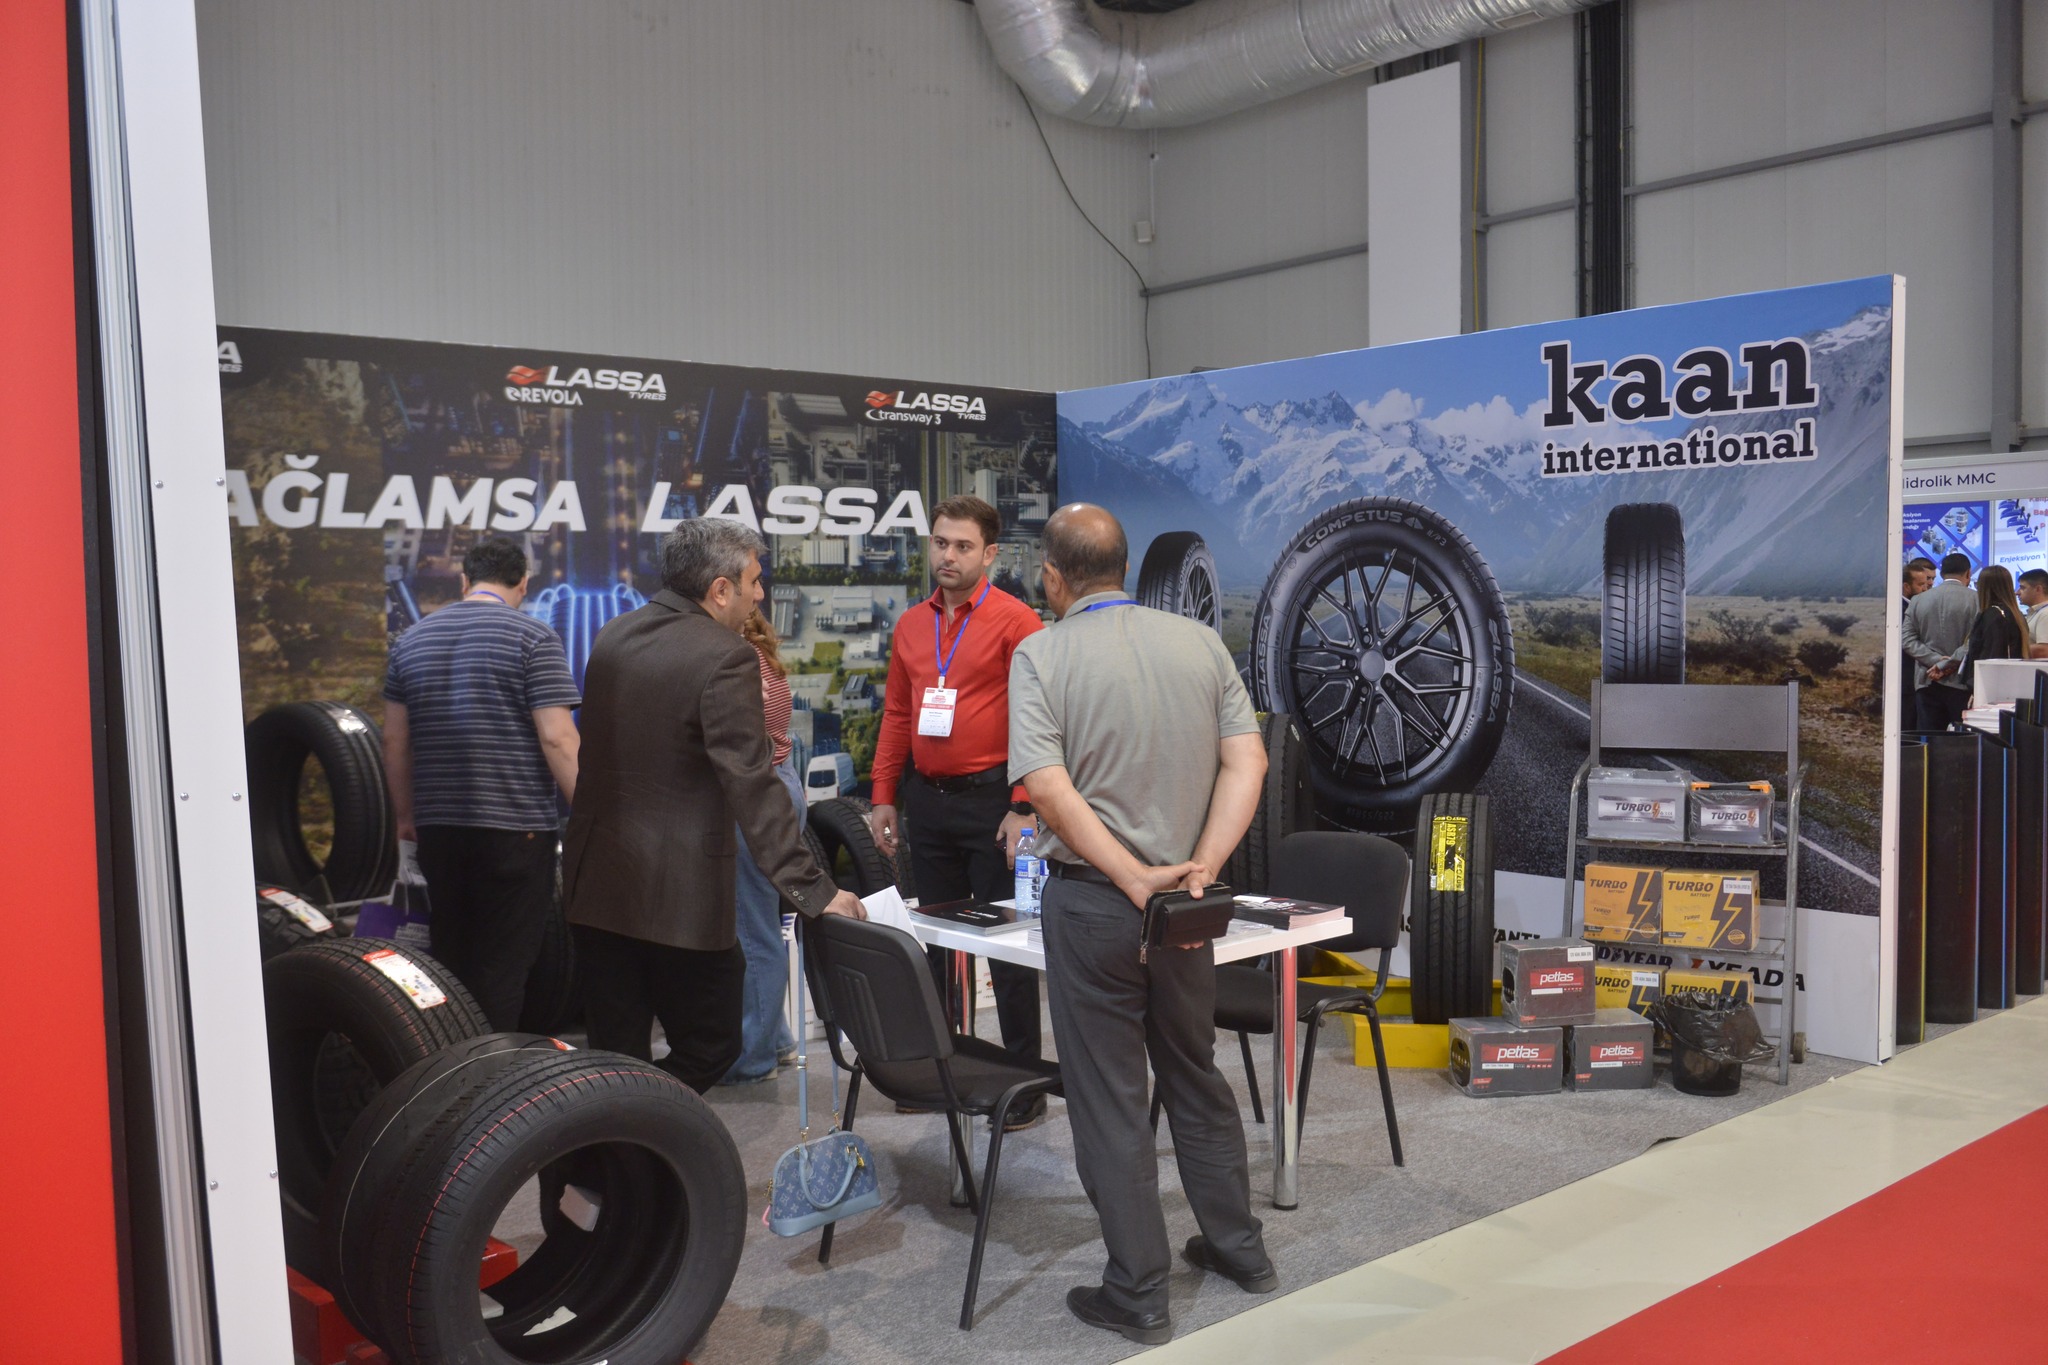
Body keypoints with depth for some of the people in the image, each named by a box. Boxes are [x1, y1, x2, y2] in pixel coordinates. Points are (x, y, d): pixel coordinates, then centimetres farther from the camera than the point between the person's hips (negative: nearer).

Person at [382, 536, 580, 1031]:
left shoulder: (413, 639, 10)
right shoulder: (534, 638, -7)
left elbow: (395, 740, 12)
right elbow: (557, 738, -14)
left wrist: (406, 815, 22)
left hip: (438, 828, 5)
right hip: (515, 826, -5)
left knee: (450, 959, 16)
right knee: (504, 967, 1)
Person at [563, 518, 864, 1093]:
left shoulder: (612, 636, 8)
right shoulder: (726, 658, -16)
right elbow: (753, 787, -21)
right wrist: (813, 889, -19)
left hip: (597, 885, 7)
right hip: (682, 895, -7)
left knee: (616, 1054, 14)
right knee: (710, 1046, 9)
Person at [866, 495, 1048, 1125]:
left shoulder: (1015, 622, -7)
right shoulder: (911, 625, 11)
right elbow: (897, 716, 15)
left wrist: (1023, 808, -17)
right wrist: (884, 797, 10)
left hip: (991, 797, -6)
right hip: (926, 799, 6)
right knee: (935, 937, 14)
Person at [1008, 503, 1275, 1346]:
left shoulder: (1042, 655, -10)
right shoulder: (1200, 643, 2)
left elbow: (1048, 787, -21)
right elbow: (1247, 762, -5)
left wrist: (1134, 880, -18)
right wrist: (1201, 867, -9)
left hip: (1090, 898, -4)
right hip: (1183, 900, 5)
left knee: (1109, 1096, 6)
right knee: (1195, 1075, 21)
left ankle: (1138, 1294, 15)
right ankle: (1239, 1250, 33)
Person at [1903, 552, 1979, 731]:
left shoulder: (1918, 600, 8)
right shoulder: (1975, 599, -4)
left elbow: (1907, 639, 1)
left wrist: (1935, 660, -6)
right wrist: (1947, 665, -10)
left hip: (1927, 684, 3)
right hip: (1961, 683, -3)